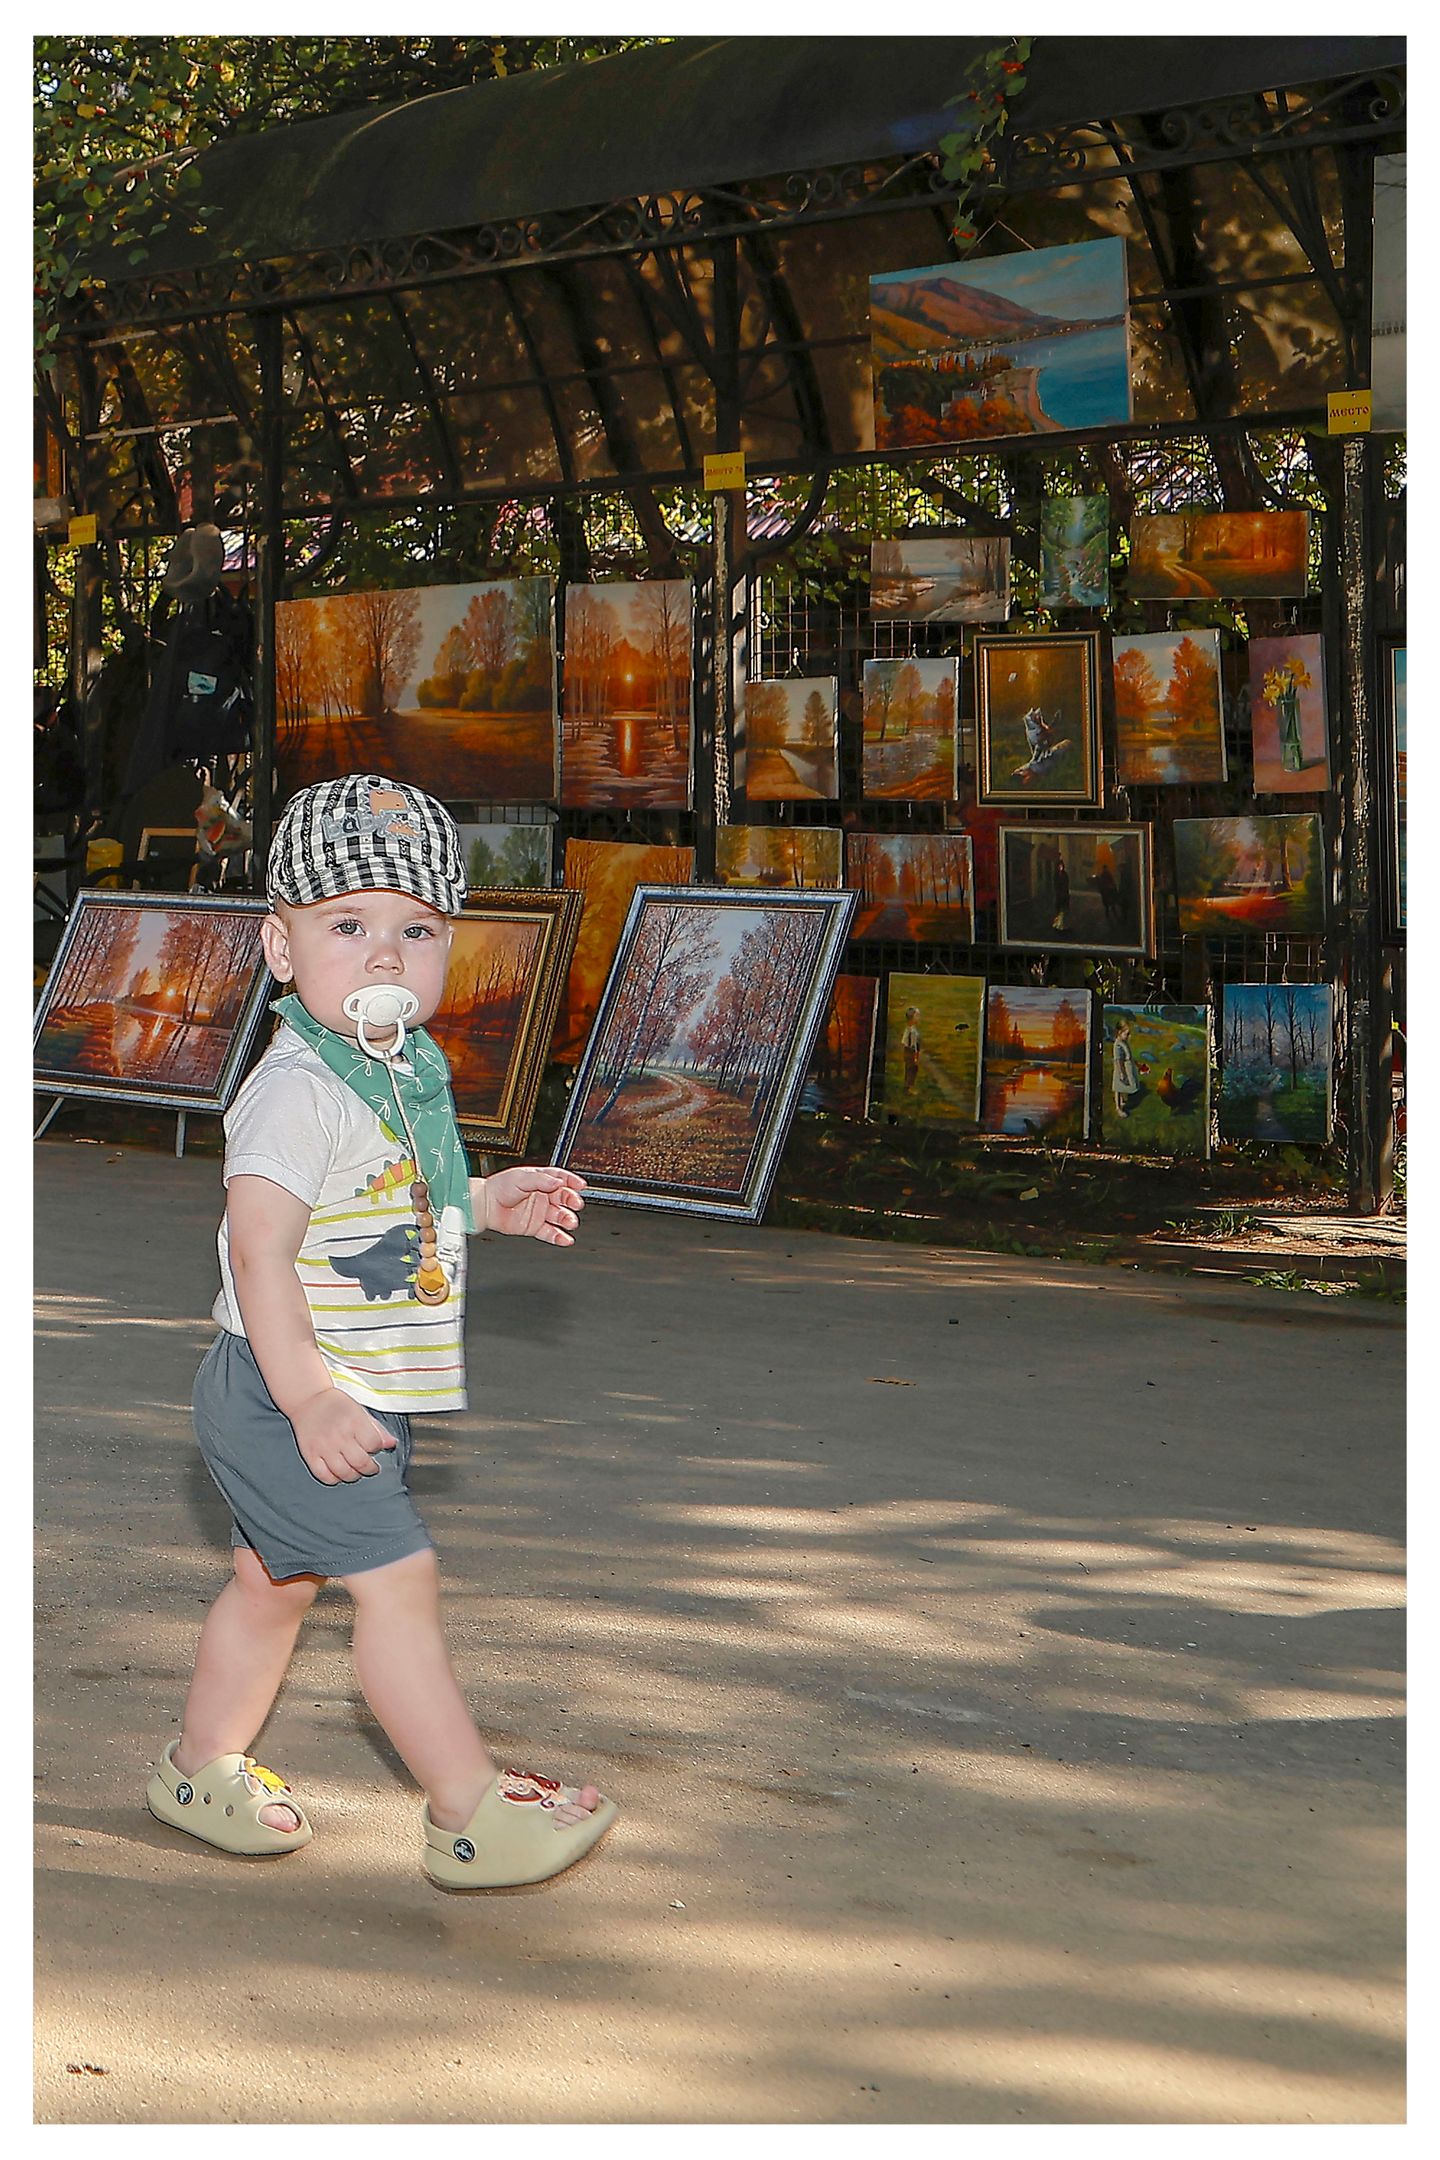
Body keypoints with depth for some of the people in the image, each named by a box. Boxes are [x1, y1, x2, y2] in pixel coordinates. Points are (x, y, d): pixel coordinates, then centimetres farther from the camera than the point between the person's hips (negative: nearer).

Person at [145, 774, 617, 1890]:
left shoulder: (406, 1069, 9)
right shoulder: (300, 1089, -22)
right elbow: (261, 1244, -29)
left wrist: (490, 1200, 13)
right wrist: (307, 1398, -32)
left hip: (342, 1398, 10)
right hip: (290, 1393, -10)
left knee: (277, 1577, 21)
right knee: (399, 1577, -9)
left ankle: (203, 1768, 38)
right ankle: (470, 1812, -2)